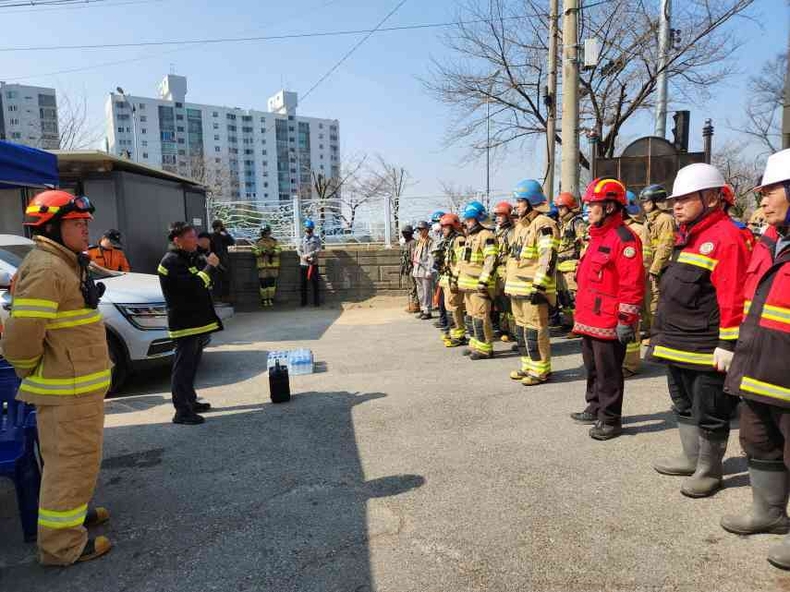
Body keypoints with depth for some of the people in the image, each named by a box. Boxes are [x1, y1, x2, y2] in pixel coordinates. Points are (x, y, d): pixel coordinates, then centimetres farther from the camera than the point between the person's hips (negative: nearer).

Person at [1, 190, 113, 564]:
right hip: (67, 391, -10)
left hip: (80, 385, 10)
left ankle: (77, 510, 43)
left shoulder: (65, 265, 13)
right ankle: (62, 544, 15)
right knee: (70, 461, 1)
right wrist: (32, 373, -10)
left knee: (75, 459, 24)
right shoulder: (45, 269, -21)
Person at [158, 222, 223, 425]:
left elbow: (202, 282, 18)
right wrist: (210, 266, -17)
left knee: (191, 365, 19)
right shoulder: (171, 261, -15)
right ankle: (182, 412, 0)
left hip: (198, 321, 10)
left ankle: (191, 401, 32)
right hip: (185, 323, -10)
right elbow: (193, 285, -27)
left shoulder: (188, 257, 16)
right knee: (183, 367, -5)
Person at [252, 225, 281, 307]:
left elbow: (278, 250, 0)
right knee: (263, 283, -1)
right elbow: (254, 251, 0)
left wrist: (272, 251, -19)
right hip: (262, 266, -1)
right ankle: (264, 300, 8)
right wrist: (262, 251, -17)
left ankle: (271, 299, 11)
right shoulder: (258, 242, 7)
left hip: (272, 265, 1)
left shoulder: (274, 241, 9)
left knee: (272, 282, 2)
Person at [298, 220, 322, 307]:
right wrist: (303, 256, -14)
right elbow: (299, 250, 5)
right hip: (303, 264, 3)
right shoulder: (302, 239, 11)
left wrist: (308, 255, -17)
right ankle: (303, 301, 15)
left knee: (314, 283, -1)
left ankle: (316, 301, 7)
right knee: (302, 283, 5)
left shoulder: (316, 239, 3)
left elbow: (318, 250, -9)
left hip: (313, 264, -3)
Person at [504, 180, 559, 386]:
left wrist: (539, 286, -25)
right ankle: (528, 366, 26)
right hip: (517, 287, 10)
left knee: (535, 329, -5)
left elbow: (548, 258, -21)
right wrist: (509, 284, 24)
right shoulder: (521, 225, 19)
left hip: (533, 289, -10)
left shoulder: (544, 224, -12)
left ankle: (540, 370, 4)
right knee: (522, 328, 15)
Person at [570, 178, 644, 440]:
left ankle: (610, 420, 14)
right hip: (589, 319, 10)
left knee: (608, 372, 2)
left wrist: (626, 320, -21)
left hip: (608, 321, -10)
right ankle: (595, 409, 35)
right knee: (593, 368, 20)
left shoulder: (624, 239, -15)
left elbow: (632, 284, -20)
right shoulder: (597, 236, 16)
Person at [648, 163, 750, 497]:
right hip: (678, 343, 10)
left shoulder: (725, 237, -16)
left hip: (706, 348, -10)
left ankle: (709, 472, 21)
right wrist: (664, 333, 21)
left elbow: (733, 298, -21)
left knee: (709, 414, 5)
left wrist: (728, 344, -22)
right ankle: (691, 459, 36)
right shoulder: (688, 235, 14)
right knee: (684, 406, 21)